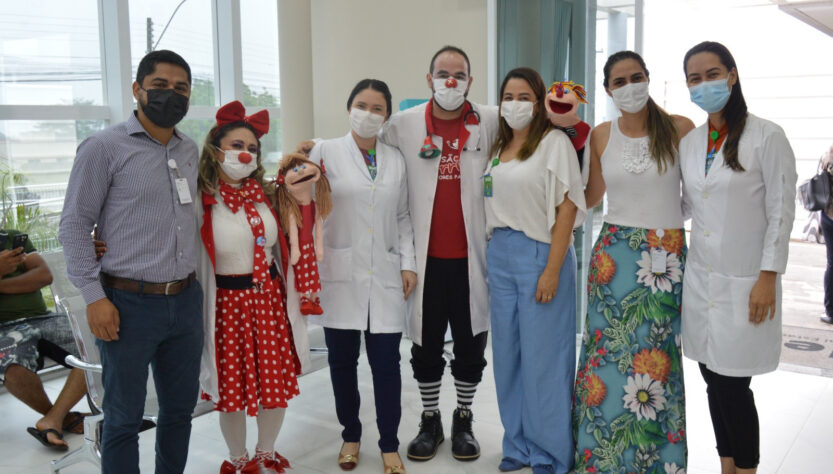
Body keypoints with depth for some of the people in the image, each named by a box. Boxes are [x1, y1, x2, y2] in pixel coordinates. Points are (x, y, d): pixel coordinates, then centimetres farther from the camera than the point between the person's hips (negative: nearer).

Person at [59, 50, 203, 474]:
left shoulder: (189, 150, 11)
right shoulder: (104, 147, -7)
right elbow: (74, 224, -7)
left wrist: (192, 284, 12)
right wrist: (94, 296, -12)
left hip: (186, 301, 6)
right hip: (129, 304, -5)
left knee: (180, 408, 16)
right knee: (124, 418, 7)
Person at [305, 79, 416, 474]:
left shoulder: (396, 160, 11)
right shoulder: (325, 152, 2)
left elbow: (402, 217, 14)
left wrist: (408, 264, 6)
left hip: (385, 277, 1)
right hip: (340, 275, -1)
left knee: (386, 362, 1)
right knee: (342, 359, 8)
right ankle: (350, 436, 28)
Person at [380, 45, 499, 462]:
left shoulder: (491, 122, 0)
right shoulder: (403, 124, 0)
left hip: (472, 255, 0)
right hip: (426, 256, 0)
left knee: (471, 346, 12)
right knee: (426, 346, 13)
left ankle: (463, 420, 32)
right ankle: (430, 420, 32)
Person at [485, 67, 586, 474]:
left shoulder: (554, 142, -5)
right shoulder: (498, 147, 13)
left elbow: (567, 207, -11)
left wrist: (552, 270, -16)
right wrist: (493, 252, 5)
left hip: (539, 253, -6)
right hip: (499, 254, 6)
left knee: (542, 356, 0)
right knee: (507, 353, 11)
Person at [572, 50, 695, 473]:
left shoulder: (679, 129, -3)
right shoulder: (601, 136, 5)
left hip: (666, 256, -2)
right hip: (613, 253, 2)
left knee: (656, 355, 3)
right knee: (608, 349, 4)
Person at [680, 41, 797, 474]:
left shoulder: (766, 137, -6)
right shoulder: (688, 142, 9)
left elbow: (781, 211, -8)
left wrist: (768, 276, -12)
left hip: (744, 283, -5)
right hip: (701, 280, 5)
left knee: (734, 385, -2)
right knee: (714, 381, 11)